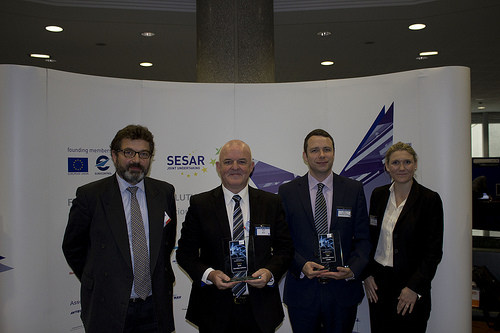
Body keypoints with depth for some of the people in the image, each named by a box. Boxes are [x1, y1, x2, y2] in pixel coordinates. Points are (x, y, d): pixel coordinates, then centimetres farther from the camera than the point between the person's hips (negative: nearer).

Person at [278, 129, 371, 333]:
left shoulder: (354, 190, 3)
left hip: (343, 291, 1)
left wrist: (352, 269, -14)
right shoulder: (287, 192, 0)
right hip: (302, 292, -1)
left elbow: (363, 238, 3)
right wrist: (301, 266, -17)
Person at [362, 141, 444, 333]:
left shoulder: (429, 199, -8)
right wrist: (367, 274, 3)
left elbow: (434, 251, -9)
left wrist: (414, 288, -13)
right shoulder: (378, 195, 5)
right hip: (378, 282, 3)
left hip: (412, 285, -3)